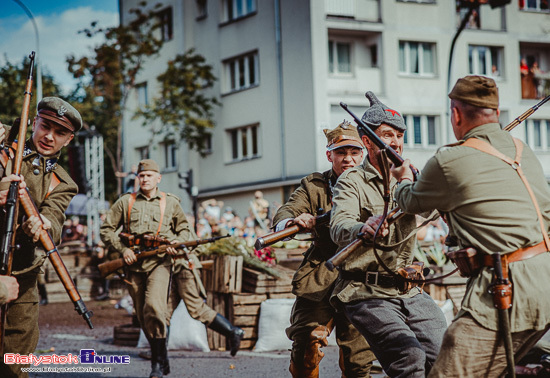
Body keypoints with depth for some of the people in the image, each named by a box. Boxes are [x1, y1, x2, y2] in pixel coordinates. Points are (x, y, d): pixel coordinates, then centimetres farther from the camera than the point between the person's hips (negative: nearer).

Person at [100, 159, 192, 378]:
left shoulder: (171, 202, 10)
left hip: (160, 263, -2)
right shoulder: (125, 202, 9)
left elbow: (185, 229, 18)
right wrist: (122, 249, -5)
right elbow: (106, 230, 9)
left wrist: (177, 242, -4)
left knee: (154, 308, -23)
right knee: (142, 316, 6)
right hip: (134, 264, 3)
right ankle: (160, 358, 22)